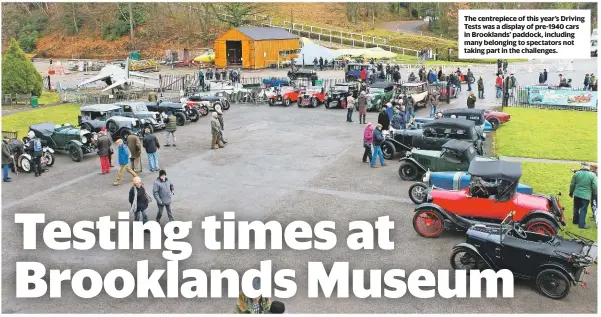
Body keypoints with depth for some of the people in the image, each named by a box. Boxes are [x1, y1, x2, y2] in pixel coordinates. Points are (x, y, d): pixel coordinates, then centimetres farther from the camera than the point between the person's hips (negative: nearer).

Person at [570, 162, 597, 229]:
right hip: (586, 195, -3)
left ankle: (575, 220, 30)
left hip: (577, 194, 3)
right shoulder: (592, 175, -9)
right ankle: (581, 224, 1)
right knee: (583, 210, 0)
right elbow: (595, 187, -10)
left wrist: (571, 192, 17)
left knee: (576, 208, 18)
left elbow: (572, 184, 4)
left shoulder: (577, 173, 0)